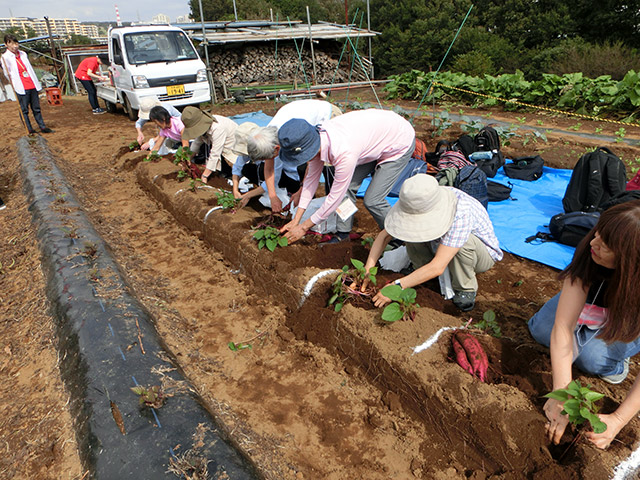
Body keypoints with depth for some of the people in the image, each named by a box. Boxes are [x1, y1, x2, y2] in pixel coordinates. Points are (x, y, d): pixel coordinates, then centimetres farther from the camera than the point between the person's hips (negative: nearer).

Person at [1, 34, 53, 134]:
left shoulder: (23, 54, 14)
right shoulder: (5, 57, -3)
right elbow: (7, 74, -3)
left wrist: (36, 83, 17)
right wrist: (14, 85, -7)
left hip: (32, 86, 5)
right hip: (21, 88, -5)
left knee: (36, 108, 11)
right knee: (24, 110, 0)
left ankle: (42, 126, 19)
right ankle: (29, 130, 5)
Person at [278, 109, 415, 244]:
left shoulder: (344, 154, -42)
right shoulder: (317, 138, -17)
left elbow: (335, 197, -29)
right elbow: (311, 178, -4)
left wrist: (304, 227, -18)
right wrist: (296, 220, -2)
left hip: (401, 142, -7)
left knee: (372, 201, -12)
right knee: (347, 187, -2)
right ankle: (343, 235, 15)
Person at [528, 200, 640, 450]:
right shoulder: (588, 253, -37)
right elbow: (562, 327, -38)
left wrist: (617, 420, -40)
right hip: (596, 301, 2)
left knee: (590, 357, -24)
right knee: (541, 330, -17)